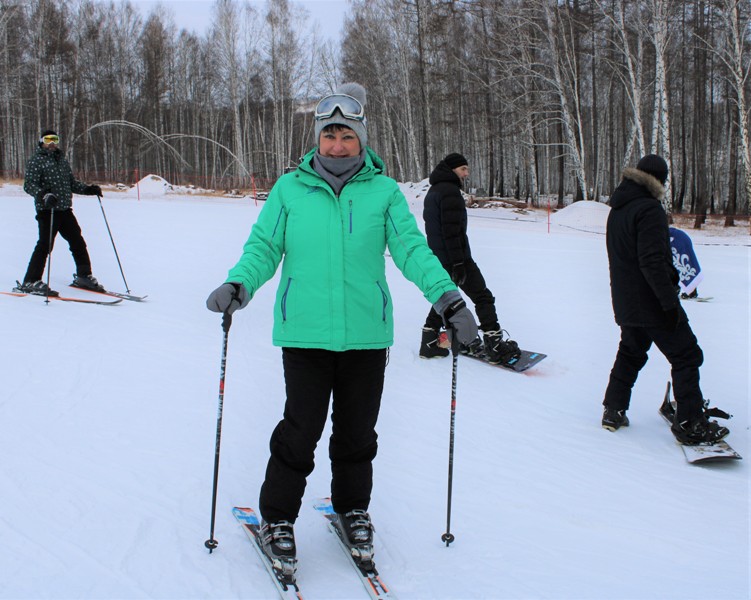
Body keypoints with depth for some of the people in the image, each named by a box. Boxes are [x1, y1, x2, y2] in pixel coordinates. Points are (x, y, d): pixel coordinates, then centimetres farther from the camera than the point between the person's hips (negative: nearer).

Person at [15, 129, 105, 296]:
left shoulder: (63, 161, 19)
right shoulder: (36, 161, -2)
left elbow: (72, 183, 24)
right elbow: (29, 185, -11)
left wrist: (88, 189, 9)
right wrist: (43, 195, -28)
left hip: (65, 210, 7)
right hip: (47, 211, -7)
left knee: (78, 243, 11)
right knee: (45, 245, -11)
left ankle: (84, 276, 24)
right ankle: (31, 282, -7)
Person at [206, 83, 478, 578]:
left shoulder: (383, 191, 3)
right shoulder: (290, 189, 4)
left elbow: (412, 248, -2)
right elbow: (264, 246, 4)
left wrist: (447, 295, -15)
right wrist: (238, 284, -14)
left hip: (366, 335, 1)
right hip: (306, 334, -1)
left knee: (357, 431, 13)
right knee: (301, 430, -1)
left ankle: (352, 509, 35)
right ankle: (277, 518, 19)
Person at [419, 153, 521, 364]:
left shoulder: (432, 192, 16)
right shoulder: (450, 191, -15)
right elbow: (451, 229, -22)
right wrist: (458, 262, -23)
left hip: (438, 259, 9)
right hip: (456, 257, -9)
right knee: (483, 297, -3)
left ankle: (429, 342, 18)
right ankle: (495, 346, -5)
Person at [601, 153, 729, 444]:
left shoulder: (617, 209, 10)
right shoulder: (649, 208, -18)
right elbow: (652, 260, -24)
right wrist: (669, 300, -22)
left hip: (625, 301, 9)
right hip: (651, 301, -9)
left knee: (630, 352, 23)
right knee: (686, 355, -1)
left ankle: (613, 410, 24)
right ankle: (690, 424, -1)